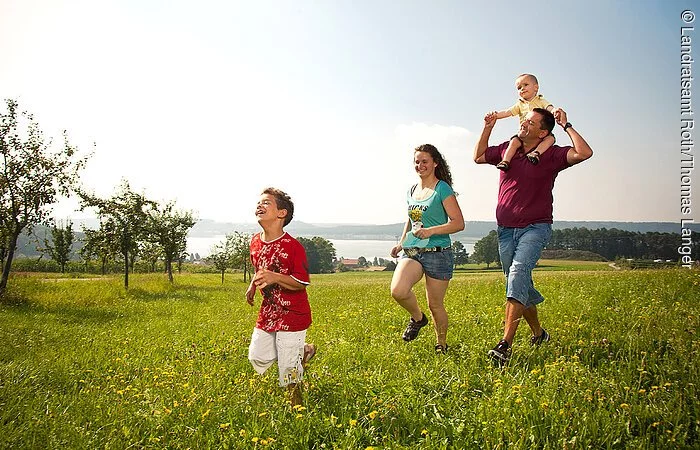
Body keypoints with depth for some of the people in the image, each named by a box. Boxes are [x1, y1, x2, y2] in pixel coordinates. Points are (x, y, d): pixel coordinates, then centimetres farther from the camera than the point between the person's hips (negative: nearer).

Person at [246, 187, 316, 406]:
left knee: (288, 368, -1)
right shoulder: (255, 243, 2)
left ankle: (297, 406, 25)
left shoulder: (293, 246, -20)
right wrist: (252, 286, 5)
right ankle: (303, 350, 30)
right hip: (268, 313, 7)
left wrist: (275, 278, -34)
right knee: (257, 359, 12)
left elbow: (302, 283, -21)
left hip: (292, 315, -7)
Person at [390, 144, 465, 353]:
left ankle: (441, 346, 28)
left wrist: (430, 231, -23)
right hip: (411, 252, 5)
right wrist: (401, 242, 16)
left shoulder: (442, 189, -6)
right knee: (397, 290, -21)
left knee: (435, 304, 4)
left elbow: (458, 223, -11)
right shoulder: (411, 191, 14)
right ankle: (417, 318, 10)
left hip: (438, 253, -5)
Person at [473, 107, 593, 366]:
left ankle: (505, 344, -32)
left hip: (535, 228, -5)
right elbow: (478, 157, 24)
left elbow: (584, 153, -21)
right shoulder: (508, 149, 9)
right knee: (520, 285, 13)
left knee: (518, 273, -27)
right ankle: (538, 332, 35)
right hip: (506, 230, 6)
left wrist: (566, 126, -13)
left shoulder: (551, 155, -5)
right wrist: (488, 128, 15)